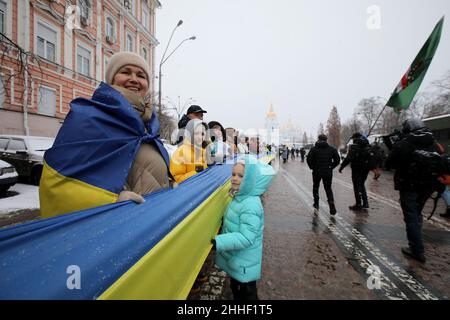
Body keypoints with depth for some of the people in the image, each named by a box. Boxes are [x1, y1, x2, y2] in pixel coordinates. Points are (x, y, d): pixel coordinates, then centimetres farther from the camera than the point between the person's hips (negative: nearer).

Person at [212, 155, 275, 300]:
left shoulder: (251, 205, -32)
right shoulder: (239, 197, -3)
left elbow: (246, 237, -33)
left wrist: (218, 242, -35)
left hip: (244, 262, -8)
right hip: (234, 257, 8)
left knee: (247, 292, 18)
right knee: (235, 287, 29)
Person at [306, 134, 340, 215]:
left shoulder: (314, 149, -6)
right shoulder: (332, 149, 2)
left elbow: (308, 159, -13)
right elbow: (337, 160, -1)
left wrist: (312, 167, 1)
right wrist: (331, 167, 9)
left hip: (316, 172, -1)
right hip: (328, 172, 2)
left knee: (315, 187, 18)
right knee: (328, 188, 12)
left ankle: (316, 203, 23)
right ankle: (331, 203, -9)